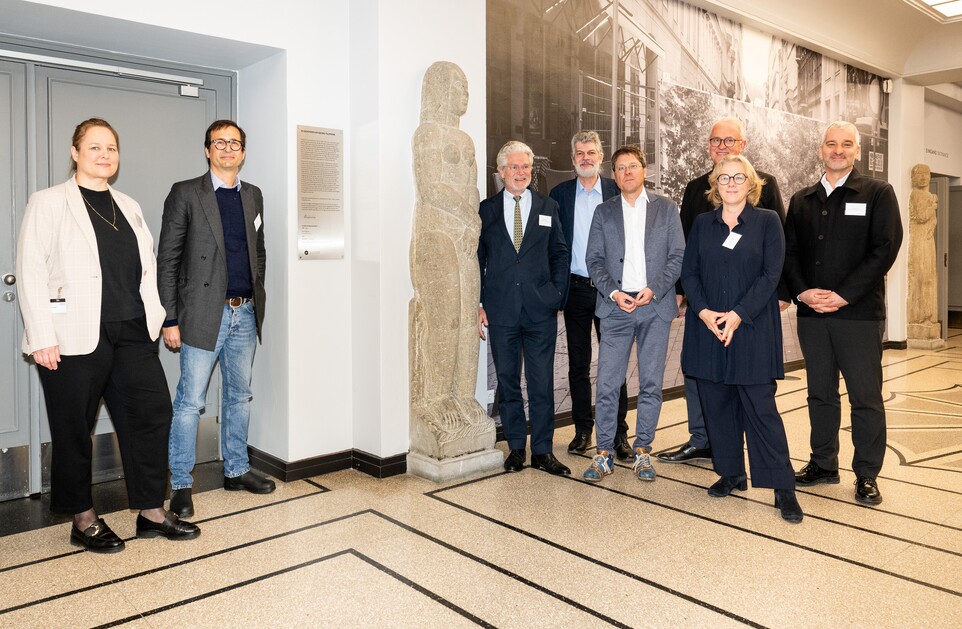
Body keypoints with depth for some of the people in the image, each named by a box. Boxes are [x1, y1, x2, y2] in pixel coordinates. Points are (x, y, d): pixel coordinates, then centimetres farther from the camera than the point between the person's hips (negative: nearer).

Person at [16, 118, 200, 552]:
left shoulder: (129, 207, 16)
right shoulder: (48, 203, 0)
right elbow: (31, 272, -6)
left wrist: (157, 318, 7)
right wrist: (42, 338, -13)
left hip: (133, 334, 5)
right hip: (76, 337, -5)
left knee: (152, 412, 3)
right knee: (74, 429, 6)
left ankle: (151, 512, 15)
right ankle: (83, 521, 21)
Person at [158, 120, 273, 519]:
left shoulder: (253, 196, 13)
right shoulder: (185, 194, -3)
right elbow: (167, 260, -5)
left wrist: (256, 300, 13)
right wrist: (170, 320, -10)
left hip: (245, 313, 6)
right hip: (205, 314, -5)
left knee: (239, 396, 14)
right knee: (190, 402, -2)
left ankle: (236, 471, 27)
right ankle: (181, 484, 11)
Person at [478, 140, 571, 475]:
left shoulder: (548, 207, 9)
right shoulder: (485, 210, 6)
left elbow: (560, 255, 11)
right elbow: (478, 260, 6)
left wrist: (557, 295, 1)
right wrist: (479, 304, 0)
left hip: (541, 309, 0)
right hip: (501, 309, 0)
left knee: (542, 383, 2)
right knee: (507, 381, 8)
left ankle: (542, 451, 14)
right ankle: (516, 448, 21)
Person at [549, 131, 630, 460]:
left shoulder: (617, 192, 3)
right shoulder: (559, 193, 5)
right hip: (575, 287, 1)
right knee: (578, 364, 8)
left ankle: (618, 433, 11)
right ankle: (582, 430, 20)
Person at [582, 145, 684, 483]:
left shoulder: (666, 208, 9)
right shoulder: (604, 212, 11)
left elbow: (677, 255, 4)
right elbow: (594, 260, 6)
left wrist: (653, 289, -10)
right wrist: (613, 292, -10)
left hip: (656, 306, 0)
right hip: (616, 307, 0)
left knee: (651, 384, 4)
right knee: (607, 383, -2)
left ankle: (642, 450, 17)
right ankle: (604, 453, 9)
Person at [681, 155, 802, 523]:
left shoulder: (767, 221, 2)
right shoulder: (702, 224, 11)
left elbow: (771, 274, -6)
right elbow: (689, 272, 6)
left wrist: (738, 314, -15)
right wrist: (703, 311, -10)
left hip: (752, 329, -3)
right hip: (707, 327, 4)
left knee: (761, 407, -5)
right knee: (717, 405, 8)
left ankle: (783, 487, 4)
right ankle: (731, 474, 22)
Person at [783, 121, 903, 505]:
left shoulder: (877, 194, 1)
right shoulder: (801, 200, 13)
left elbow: (885, 249, -8)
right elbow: (789, 251, 10)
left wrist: (843, 295, -15)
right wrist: (802, 291, -7)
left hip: (859, 313, -3)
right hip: (811, 313, 4)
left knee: (866, 396, 2)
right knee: (820, 393, 12)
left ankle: (867, 475, 14)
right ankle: (823, 464, 23)